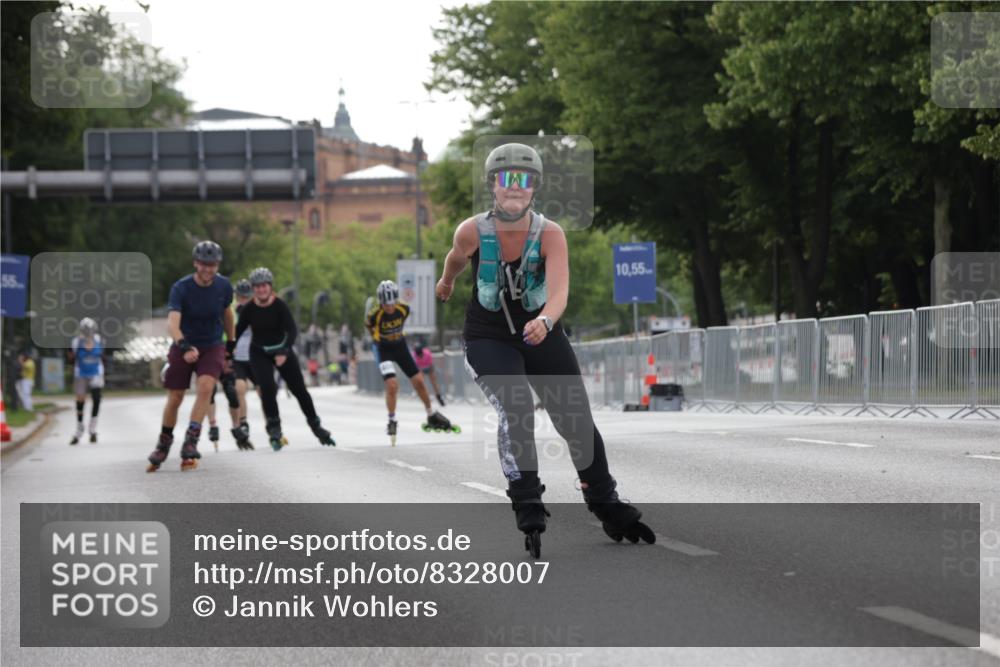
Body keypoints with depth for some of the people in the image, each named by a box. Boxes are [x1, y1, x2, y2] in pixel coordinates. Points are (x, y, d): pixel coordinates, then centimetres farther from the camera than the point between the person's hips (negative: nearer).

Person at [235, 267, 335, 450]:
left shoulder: (280, 306, -18)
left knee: (299, 389, 4)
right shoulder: (248, 309, -13)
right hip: (259, 353, 0)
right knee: (267, 387, -21)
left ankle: (315, 425, 21)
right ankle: (274, 427, -7)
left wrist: (284, 352, -38)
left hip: (282, 350, 0)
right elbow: (237, 332, -4)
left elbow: (292, 330, -25)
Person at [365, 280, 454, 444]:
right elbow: (368, 325, -5)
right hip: (383, 349, -4)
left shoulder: (404, 308, -19)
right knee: (392, 385, -18)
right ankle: (392, 421, 2)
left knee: (419, 382, 6)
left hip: (400, 345, 4)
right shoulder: (374, 314, -28)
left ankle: (432, 416, 24)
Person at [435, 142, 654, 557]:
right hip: (487, 340, -1)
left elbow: (559, 293, -34)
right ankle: (528, 511, -19)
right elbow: (457, 258, 6)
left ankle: (609, 510, 22)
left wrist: (544, 322, -54)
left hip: (542, 335, 1)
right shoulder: (473, 232, -19)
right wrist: (446, 282, 26)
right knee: (515, 409, -26)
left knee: (578, 421, 1)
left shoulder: (550, 235, -21)